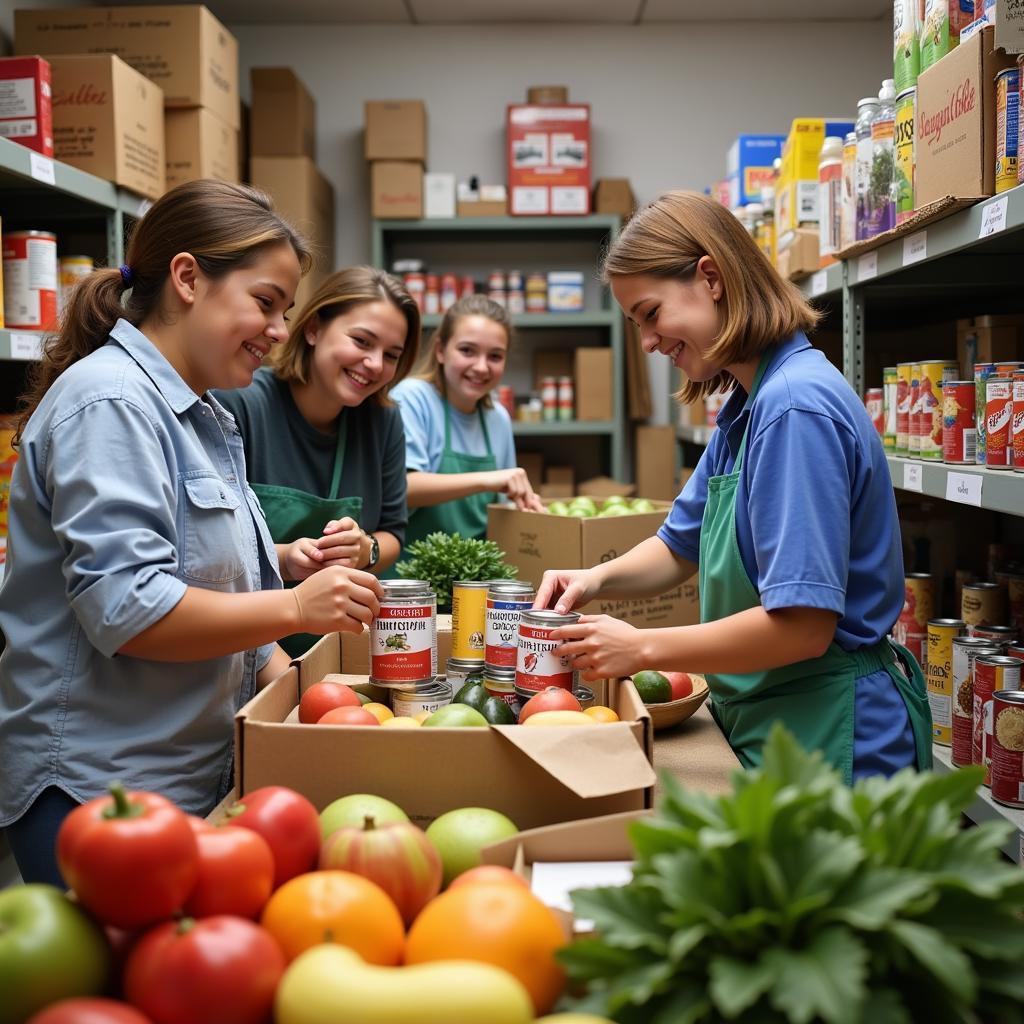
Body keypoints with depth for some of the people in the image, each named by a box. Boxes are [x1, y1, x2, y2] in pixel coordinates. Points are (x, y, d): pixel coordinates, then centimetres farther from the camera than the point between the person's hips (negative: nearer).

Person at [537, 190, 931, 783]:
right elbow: (680, 547, 16)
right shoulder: (745, 407, 8)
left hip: (835, 739, -9)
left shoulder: (796, 406, -23)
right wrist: (597, 579, -4)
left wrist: (643, 648, -19)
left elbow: (803, 625, -28)